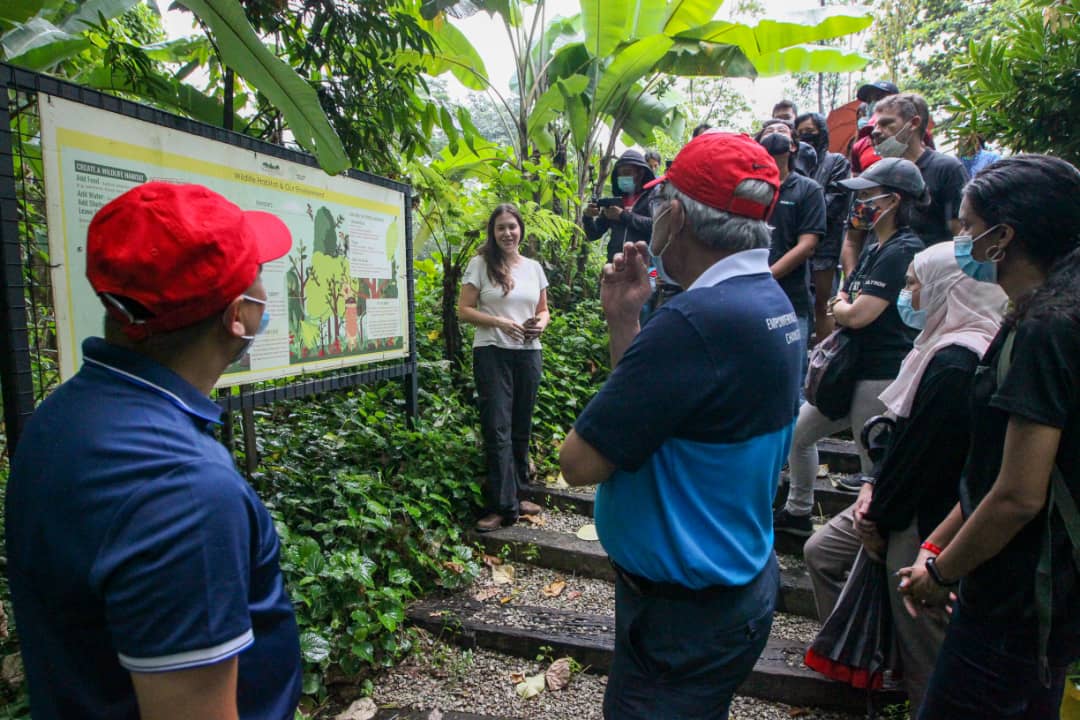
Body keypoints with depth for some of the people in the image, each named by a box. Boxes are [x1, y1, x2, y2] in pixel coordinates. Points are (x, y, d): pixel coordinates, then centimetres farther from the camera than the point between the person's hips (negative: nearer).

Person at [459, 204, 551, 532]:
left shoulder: (534, 267, 12)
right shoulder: (480, 264, 0)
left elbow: (543, 310, 19)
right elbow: (464, 310, -4)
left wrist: (541, 322, -4)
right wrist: (499, 322, -17)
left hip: (529, 354, 4)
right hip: (492, 353, -4)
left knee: (521, 428, 11)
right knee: (497, 429, -6)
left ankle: (515, 495, 25)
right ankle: (502, 505, 0)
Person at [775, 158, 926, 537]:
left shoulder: (902, 251, -17)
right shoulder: (874, 249, 15)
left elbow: (857, 315, -22)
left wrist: (839, 306, -2)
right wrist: (844, 304, -5)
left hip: (882, 377, -11)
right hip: (854, 368, 11)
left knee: (876, 470, 1)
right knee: (797, 432, 17)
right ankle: (798, 512, 32)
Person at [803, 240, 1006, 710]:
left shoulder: (955, 363, -25)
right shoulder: (945, 346, 8)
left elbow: (924, 451, -24)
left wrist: (882, 517, -12)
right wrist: (874, 485, 3)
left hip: (926, 520, -10)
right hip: (902, 500, 10)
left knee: (918, 633, 5)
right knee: (821, 551, 15)